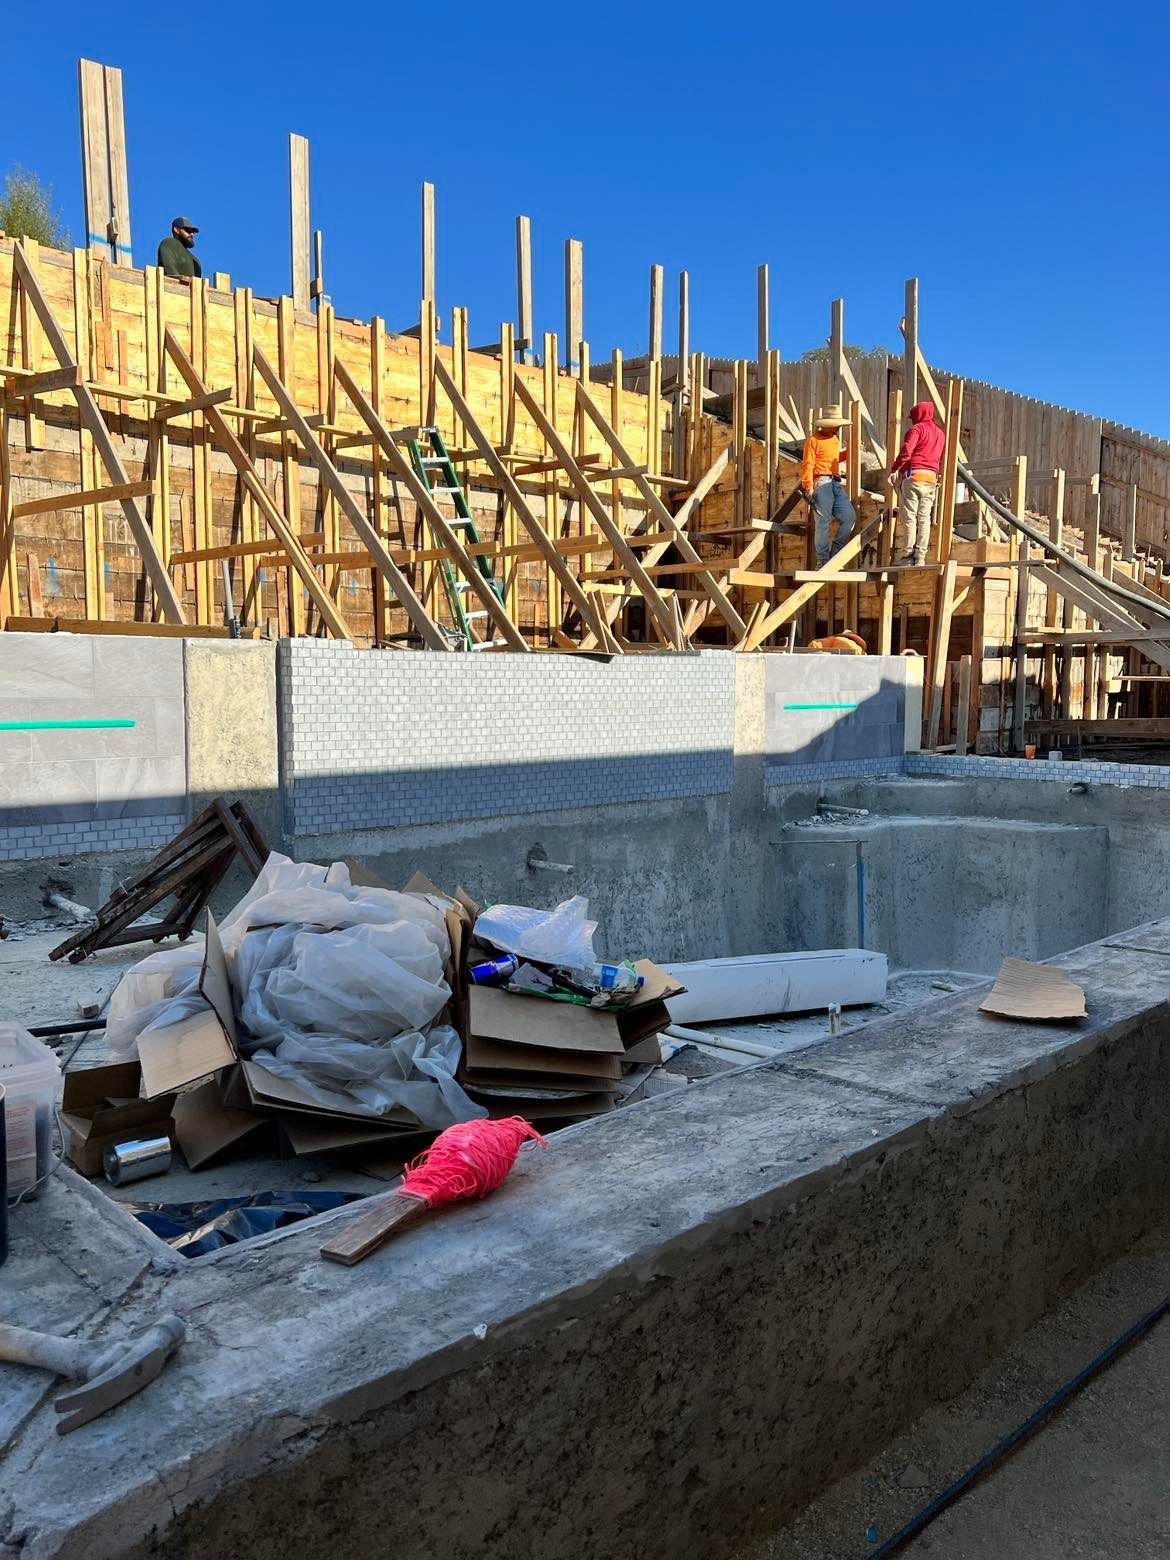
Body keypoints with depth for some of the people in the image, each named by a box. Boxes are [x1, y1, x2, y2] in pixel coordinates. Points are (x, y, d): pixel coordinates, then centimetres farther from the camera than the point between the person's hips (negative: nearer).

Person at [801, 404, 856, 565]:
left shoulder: (835, 439, 20)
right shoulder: (814, 440, -5)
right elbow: (807, 465, -11)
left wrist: (848, 452, 22)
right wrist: (809, 488, -17)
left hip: (836, 484, 8)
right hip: (821, 483, -8)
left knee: (849, 516, 1)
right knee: (823, 522, -6)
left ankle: (835, 553, 11)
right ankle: (823, 560, -1)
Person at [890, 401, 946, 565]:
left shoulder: (917, 429, -1)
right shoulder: (940, 433, 21)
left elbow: (906, 452, -14)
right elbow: (942, 459, 20)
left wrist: (894, 469, -7)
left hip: (914, 476, -6)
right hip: (931, 478, 6)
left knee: (909, 517, -5)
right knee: (924, 518, 4)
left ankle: (908, 554, -8)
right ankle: (920, 557, 1)